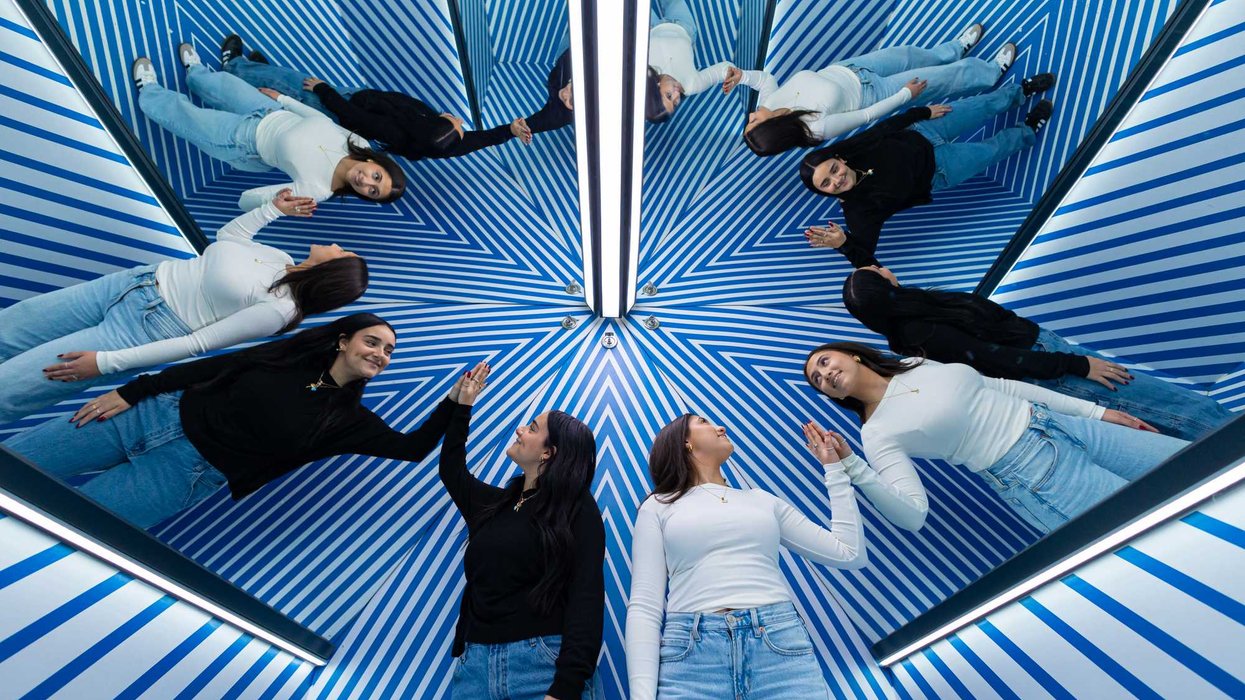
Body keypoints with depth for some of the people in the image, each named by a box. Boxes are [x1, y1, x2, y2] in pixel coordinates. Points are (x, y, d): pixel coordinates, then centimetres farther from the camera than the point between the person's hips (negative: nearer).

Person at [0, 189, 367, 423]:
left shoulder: (279, 308, -26)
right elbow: (225, 235, 15)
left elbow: (198, 343, -24)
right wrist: (273, 208, 5)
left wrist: (107, 362, -22)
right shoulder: (281, 257, -4)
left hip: (142, 328, -7)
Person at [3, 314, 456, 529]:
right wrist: (129, 392, -2)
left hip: (187, 473, -2)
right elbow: (215, 366, 4)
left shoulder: (348, 419, -10)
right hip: (163, 414, 3)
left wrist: (455, 404, -28)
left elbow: (412, 448, -18)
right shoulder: (294, 353, -2)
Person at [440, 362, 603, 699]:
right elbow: (452, 471, 23)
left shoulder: (577, 508, -10)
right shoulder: (496, 503, 9)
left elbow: (587, 597, -15)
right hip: (475, 661, 6)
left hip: (544, 664, -6)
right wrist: (461, 406, 21)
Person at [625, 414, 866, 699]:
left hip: (780, 643, 3)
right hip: (691, 654, -2)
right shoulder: (658, 506, 7)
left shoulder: (764, 500, 16)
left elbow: (850, 555, 14)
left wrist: (833, 466, 18)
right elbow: (644, 605, 2)